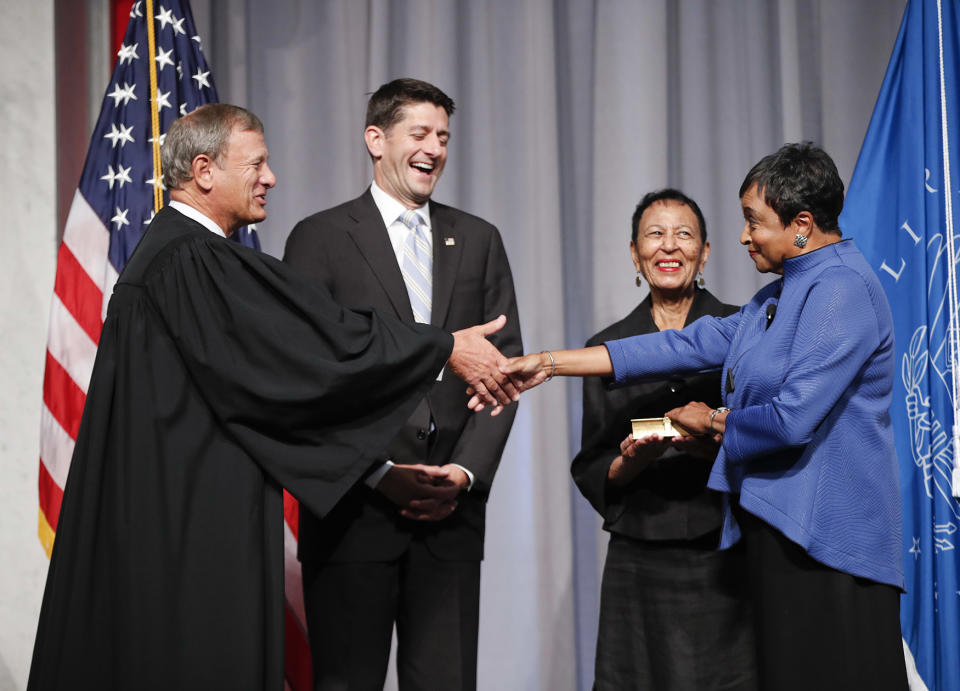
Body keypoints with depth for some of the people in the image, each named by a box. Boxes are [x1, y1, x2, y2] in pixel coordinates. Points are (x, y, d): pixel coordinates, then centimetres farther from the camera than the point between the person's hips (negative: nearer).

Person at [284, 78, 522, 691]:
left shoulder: (478, 240, 14)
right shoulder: (321, 238, 2)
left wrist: (467, 470, -4)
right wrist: (378, 472, -10)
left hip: (452, 506, 3)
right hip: (354, 505, -3)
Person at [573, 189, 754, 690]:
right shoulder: (608, 346, 9)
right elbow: (591, 473, 9)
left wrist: (718, 446, -18)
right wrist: (633, 460, -11)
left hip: (726, 558, -2)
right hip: (639, 565, 2)